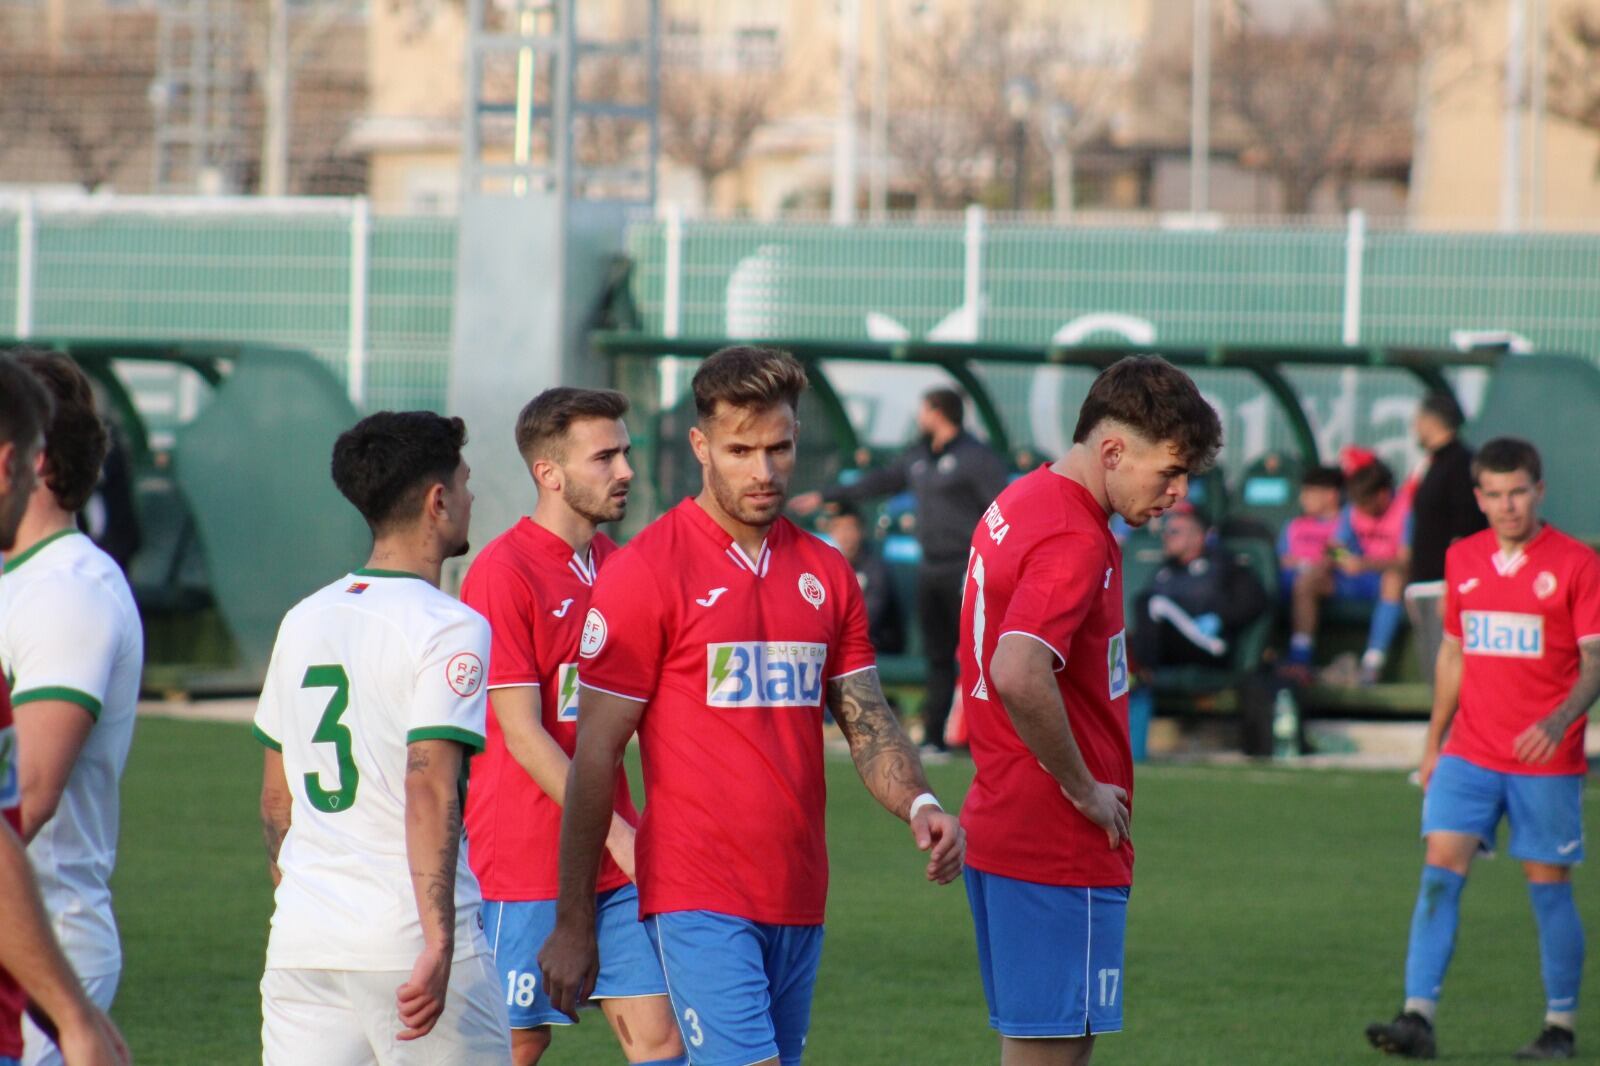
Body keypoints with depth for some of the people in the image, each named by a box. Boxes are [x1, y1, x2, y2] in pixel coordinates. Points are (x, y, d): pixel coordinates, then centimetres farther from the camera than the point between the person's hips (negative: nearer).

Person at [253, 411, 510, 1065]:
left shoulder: (303, 621, 13)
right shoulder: (449, 628, -9)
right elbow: (430, 789, -19)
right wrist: (438, 940, -22)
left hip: (300, 944, 6)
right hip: (409, 935, -6)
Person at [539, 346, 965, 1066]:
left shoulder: (825, 574, 13)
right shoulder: (645, 572, -5)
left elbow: (866, 722, 15)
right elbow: (594, 754, -4)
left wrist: (918, 806, -8)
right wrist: (573, 924, -4)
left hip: (799, 902, 6)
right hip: (700, 901, -6)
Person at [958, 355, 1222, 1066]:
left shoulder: (1018, 505, 14)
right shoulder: (1075, 540, -18)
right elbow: (1019, 674, -34)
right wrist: (1084, 789, -20)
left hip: (999, 830, 10)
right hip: (1061, 847, -10)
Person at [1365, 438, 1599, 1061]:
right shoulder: (1462, 560, 9)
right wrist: (1434, 742, 18)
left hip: (1546, 758, -4)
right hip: (1470, 751, 4)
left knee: (1548, 885, 3)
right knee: (1440, 869, -10)